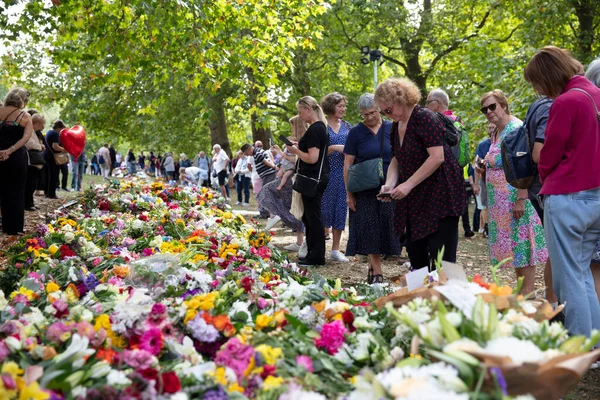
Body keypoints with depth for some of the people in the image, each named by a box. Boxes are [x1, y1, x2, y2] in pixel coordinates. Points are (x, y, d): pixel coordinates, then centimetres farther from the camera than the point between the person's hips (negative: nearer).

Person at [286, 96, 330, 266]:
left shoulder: (313, 130, -18)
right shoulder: (321, 127, 13)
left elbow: (312, 158, -23)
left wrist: (295, 151, -9)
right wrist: (300, 146, 12)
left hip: (313, 178, -10)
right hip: (320, 177, 10)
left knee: (313, 216, -3)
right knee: (309, 216, 16)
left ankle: (317, 257, 3)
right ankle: (312, 253, 23)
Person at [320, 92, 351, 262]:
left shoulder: (346, 126, 12)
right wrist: (335, 148, -17)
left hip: (344, 173, 5)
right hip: (326, 172, -5)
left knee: (341, 208, 6)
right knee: (324, 208, -3)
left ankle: (335, 250, 14)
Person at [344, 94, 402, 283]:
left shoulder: (391, 129, 4)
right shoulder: (356, 132, -1)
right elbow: (347, 164, -1)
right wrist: (349, 193, -6)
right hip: (365, 189, -2)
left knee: (384, 228, 3)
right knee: (369, 228, -4)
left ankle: (373, 267, 18)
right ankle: (377, 271, 0)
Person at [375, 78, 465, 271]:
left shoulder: (424, 118, -15)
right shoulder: (396, 126, 10)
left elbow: (437, 157, -23)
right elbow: (396, 160, 15)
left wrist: (408, 184, -23)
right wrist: (390, 184, -4)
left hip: (440, 195, -8)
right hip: (415, 200, 9)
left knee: (441, 257, -8)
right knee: (415, 253, 9)